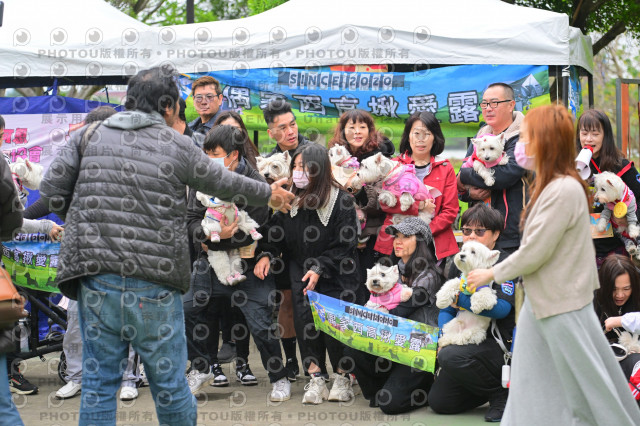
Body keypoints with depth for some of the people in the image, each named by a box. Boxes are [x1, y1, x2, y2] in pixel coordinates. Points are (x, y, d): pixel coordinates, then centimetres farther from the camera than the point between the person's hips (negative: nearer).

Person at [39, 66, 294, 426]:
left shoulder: (90, 135, 8)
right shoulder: (178, 145, 1)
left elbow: (52, 192, 4)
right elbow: (225, 183, 15)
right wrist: (269, 194, 33)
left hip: (94, 276, 3)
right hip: (154, 283, -3)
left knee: (98, 380, 8)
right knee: (168, 380, 9)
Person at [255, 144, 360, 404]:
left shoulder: (341, 201, -8)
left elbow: (345, 246, -8)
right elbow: (274, 231, 11)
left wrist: (319, 268, -18)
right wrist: (266, 254, -8)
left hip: (334, 273, -3)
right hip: (300, 270, 3)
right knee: (303, 314, -21)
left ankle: (342, 377, 1)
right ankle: (315, 377, -16)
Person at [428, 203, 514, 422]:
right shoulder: (459, 264, 11)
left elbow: (502, 308, -24)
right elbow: (447, 308, 11)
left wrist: (462, 299, -21)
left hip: (499, 344, -7)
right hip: (468, 340, 7)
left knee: (449, 356, -34)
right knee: (438, 401, -1)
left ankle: (502, 393, -11)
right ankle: (488, 382, 21)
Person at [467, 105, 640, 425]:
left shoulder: (563, 190, -24)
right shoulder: (552, 185, 7)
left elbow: (533, 254, -21)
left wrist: (492, 274, -9)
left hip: (562, 307, -10)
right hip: (543, 302, 10)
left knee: (587, 385, 3)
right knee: (534, 388, 14)